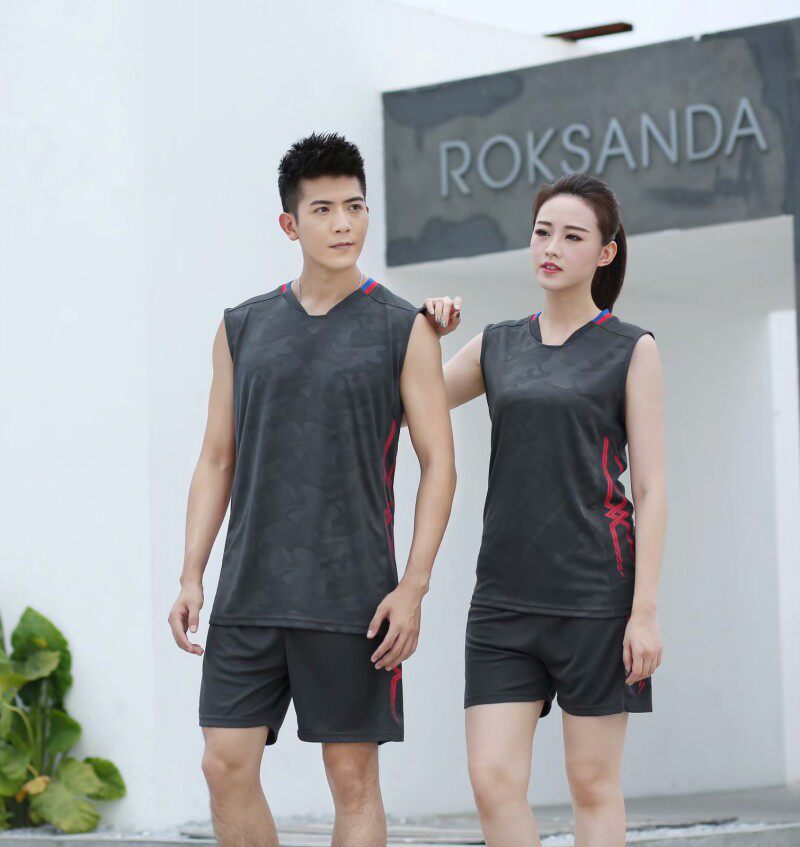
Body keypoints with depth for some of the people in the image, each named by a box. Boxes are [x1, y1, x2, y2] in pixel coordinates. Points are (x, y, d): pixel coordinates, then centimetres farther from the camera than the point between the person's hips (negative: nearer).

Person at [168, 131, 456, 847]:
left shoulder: (402, 329, 1)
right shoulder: (243, 328, 11)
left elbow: (438, 465, -1)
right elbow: (217, 460, 14)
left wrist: (413, 587, -10)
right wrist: (191, 577, 5)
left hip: (353, 599, -3)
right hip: (248, 595, 3)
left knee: (353, 778, 0)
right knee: (227, 765, -2)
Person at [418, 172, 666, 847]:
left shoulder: (632, 350, 1)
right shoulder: (497, 346, 13)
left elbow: (651, 488, -3)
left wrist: (646, 609, -9)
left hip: (596, 595, -4)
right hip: (505, 595, 4)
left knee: (594, 784, 1)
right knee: (493, 780, -5)